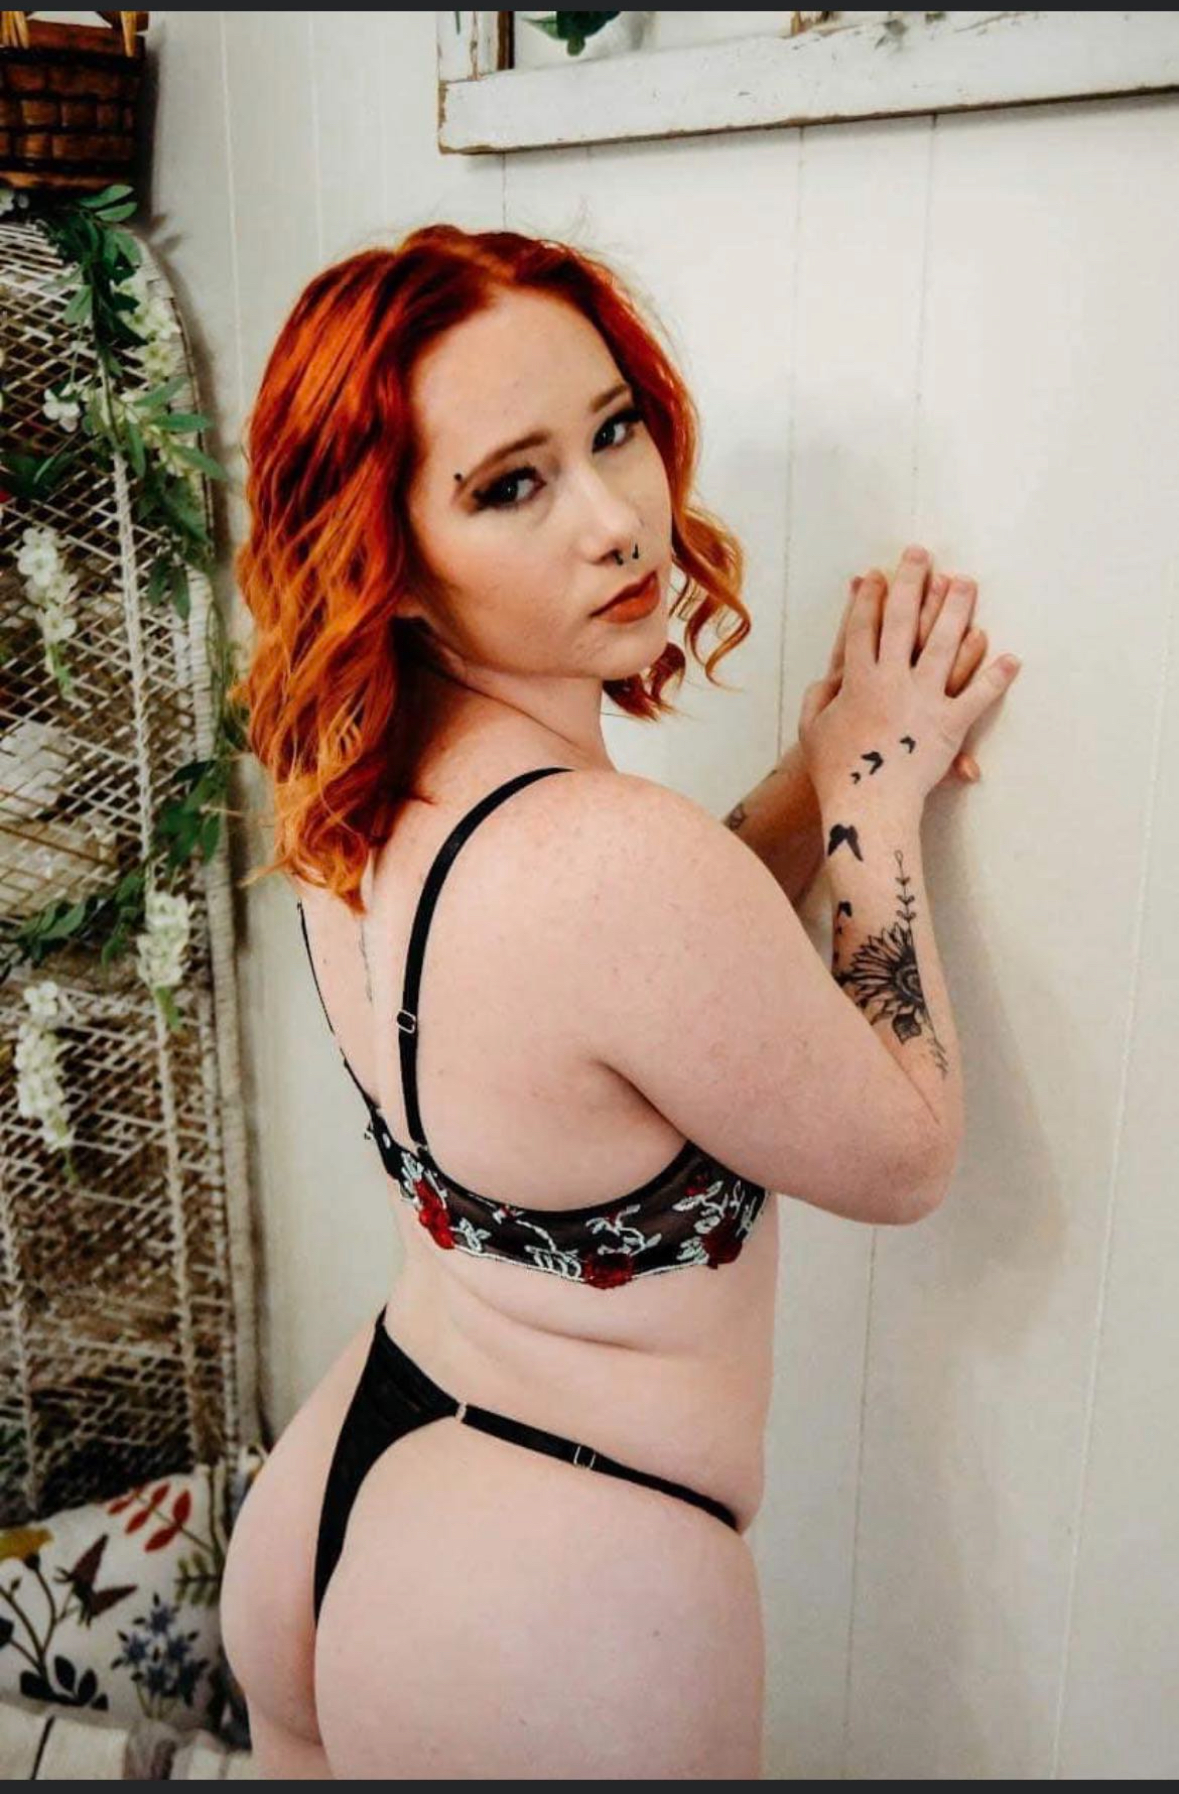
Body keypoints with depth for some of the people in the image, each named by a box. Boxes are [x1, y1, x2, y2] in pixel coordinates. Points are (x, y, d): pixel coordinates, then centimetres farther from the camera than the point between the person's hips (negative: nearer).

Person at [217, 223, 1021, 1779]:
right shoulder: (625, 859, -33)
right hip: (557, 1601, -7)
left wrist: (832, 772, -1)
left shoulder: (363, 798, -8)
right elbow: (903, 1159, -16)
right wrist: (878, 789, -8)